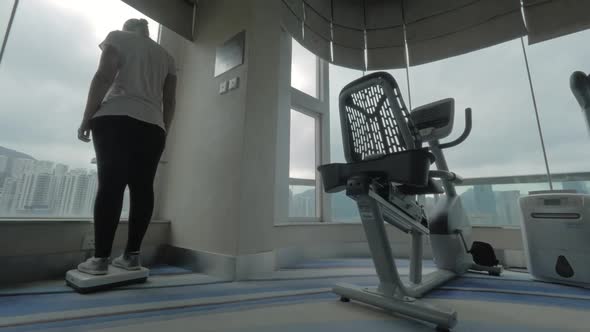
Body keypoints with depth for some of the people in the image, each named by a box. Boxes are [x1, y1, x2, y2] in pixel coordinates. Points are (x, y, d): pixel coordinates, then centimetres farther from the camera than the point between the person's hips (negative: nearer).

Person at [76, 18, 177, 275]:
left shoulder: (118, 37, 15)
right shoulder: (166, 56, 26)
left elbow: (103, 77, 0)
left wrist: (87, 118, 0)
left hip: (116, 119, -3)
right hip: (152, 126, 3)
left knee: (110, 185, -8)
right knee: (142, 188, -2)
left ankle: (100, 259, -7)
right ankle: (132, 256, 1)